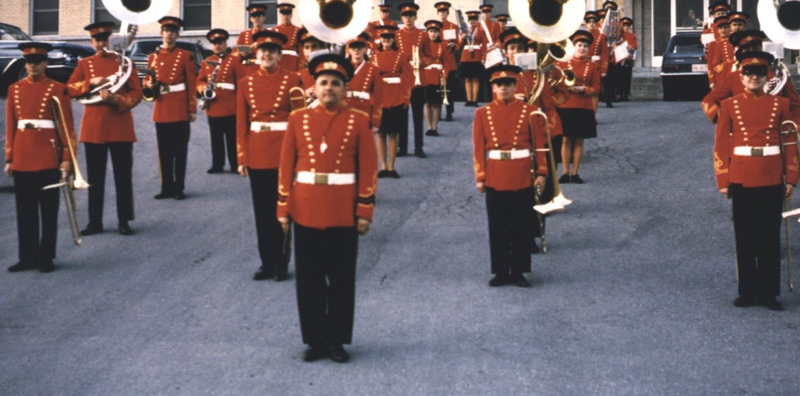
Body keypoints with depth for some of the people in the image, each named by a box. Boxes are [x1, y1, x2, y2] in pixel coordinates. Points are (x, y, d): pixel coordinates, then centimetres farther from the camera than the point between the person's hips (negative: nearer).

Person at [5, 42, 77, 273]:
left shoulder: (57, 89, -1)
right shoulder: (15, 89, 10)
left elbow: (67, 126, -3)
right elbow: (10, 127, 11)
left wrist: (67, 157, -10)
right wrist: (9, 159, 7)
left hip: (48, 157, -4)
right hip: (22, 158, 4)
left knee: (48, 210, 3)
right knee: (25, 210, 7)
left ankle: (46, 258, 10)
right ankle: (28, 257, 14)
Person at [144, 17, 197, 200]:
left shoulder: (185, 56, 1)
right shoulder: (153, 57, 11)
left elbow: (192, 84, -1)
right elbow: (148, 80, 17)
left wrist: (192, 109, -6)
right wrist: (149, 85, -8)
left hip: (180, 109, -4)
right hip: (161, 109, 4)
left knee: (180, 150, 0)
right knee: (164, 151, 7)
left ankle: (178, 188, 6)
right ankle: (167, 187, 14)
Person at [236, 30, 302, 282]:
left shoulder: (292, 80, -3)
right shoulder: (246, 83, 6)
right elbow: (241, 122, 7)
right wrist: (242, 158, 2)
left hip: (282, 152, -3)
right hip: (256, 154, 3)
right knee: (262, 211, 9)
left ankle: (281, 263, 11)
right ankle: (267, 262, 18)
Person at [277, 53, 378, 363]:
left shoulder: (358, 122, 1)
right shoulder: (298, 120, 5)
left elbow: (368, 169, 0)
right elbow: (286, 166, 6)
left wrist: (365, 210, -4)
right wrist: (283, 207, 2)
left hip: (344, 212, -1)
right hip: (306, 210, 1)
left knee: (342, 279, 6)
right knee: (309, 279, 6)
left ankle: (337, 340, 16)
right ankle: (315, 340, 17)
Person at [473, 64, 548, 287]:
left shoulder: (529, 112, 1)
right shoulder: (483, 114, 4)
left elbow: (540, 144, 1)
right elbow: (478, 148, 2)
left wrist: (541, 173, -5)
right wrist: (480, 177, -3)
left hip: (522, 176, -1)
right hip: (495, 176, 1)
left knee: (522, 226, 5)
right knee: (497, 227, 6)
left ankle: (518, 271, 13)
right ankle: (501, 271, 15)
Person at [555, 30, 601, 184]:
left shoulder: (593, 65, 5)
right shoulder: (562, 63, 3)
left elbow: (596, 88, 3)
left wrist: (583, 89, -15)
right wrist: (567, 87, -17)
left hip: (585, 109, 1)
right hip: (566, 107, -1)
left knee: (579, 141, 4)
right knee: (566, 140, 1)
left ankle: (575, 173, 10)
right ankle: (565, 173, 7)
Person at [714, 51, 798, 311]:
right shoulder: (730, 106, 3)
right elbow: (721, 145, 2)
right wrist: (723, 180, -3)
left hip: (772, 180, 0)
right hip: (742, 180, 0)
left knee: (770, 238, 4)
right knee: (745, 237, 6)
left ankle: (769, 292, 12)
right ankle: (748, 291, 14)